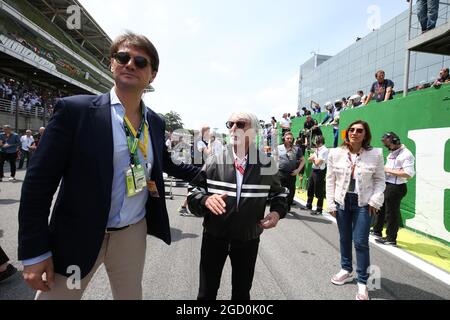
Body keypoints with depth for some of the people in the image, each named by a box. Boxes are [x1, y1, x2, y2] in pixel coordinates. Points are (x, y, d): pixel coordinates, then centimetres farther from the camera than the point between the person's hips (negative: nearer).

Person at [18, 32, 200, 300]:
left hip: (135, 233, 5)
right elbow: (39, 181, -11)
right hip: (77, 238, -4)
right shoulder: (75, 110, -12)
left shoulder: (156, 122, 3)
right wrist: (35, 251, -11)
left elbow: (166, 165, 18)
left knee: (131, 295, 22)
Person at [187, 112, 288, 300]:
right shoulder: (213, 162, -9)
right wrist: (205, 200, -29)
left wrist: (277, 212, -10)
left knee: (242, 292, 21)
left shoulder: (267, 165, -7)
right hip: (214, 237, 0)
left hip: (248, 239, 1)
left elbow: (279, 193, 10)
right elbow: (193, 196, -7)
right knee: (207, 292, 15)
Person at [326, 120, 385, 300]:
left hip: (363, 203, -2)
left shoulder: (375, 154, -5)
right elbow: (330, 180, 1)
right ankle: (346, 270, 35)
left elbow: (379, 180, 2)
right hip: (342, 201, 2)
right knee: (344, 239, 14)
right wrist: (331, 203, -1)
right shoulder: (335, 153, -2)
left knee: (360, 242, -2)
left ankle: (362, 282, 14)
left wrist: (375, 201, -9)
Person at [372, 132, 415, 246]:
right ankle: (377, 231, 38)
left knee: (391, 213, 1)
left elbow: (408, 174, -24)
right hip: (386, 185, 10)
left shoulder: (406, 154, -16)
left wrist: (389, 170, -20)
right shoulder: (392, 153, 14)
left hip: (396, 188, -10)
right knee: (380, 208, 21)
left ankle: (391, 239, 14)